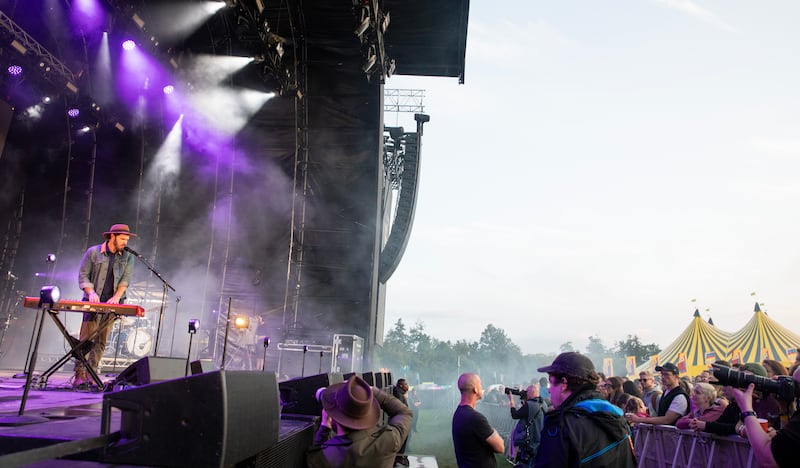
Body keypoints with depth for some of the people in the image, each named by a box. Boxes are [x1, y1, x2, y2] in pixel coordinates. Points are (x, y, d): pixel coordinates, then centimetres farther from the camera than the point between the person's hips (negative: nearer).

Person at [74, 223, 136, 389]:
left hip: (111, 305, 3)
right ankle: (79, 375, -6)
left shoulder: (127, 257, 8)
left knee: (101, 342, 4)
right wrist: (91, 292, -15)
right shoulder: (93, 252, 1)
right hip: (93, 303, -3)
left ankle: (91, 374, 10)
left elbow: (125, 279, 3)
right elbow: (83, 275, 1)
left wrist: (117, 296, -12)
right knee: (86, 339, -7)